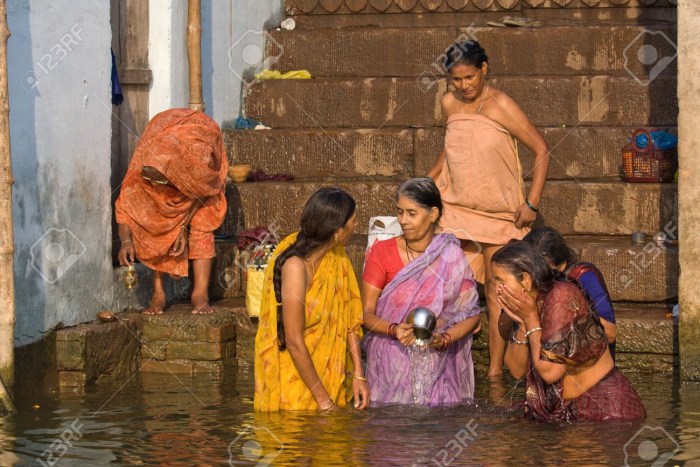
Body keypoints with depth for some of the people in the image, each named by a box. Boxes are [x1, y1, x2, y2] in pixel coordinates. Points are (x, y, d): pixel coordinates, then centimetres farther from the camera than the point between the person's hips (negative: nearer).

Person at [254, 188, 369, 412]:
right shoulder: (296, 266, -25)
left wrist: (358, 374, -4)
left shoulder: (336, 255, -2)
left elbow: (349, 318, 2)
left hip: (328, 375, 6)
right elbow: (294, 342, -22)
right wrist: (323, 399, -17)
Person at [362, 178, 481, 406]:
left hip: (436, 362, 0)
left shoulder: (451, 257, 1)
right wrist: (393, 330, -21)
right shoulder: (382, 252, 1)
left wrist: (443, 339, -15)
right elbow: (367, 313, -2)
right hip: (390, 361, 0)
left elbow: (472, 314, 2)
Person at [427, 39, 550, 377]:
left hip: (498, 213, -3)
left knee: (496, 292, 2)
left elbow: (541, 150, -9)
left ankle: (495, 371, 8)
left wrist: (531, 203, -12)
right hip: (455, 208, 3)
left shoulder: (500, 105, -11)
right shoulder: (449, 104, 4)